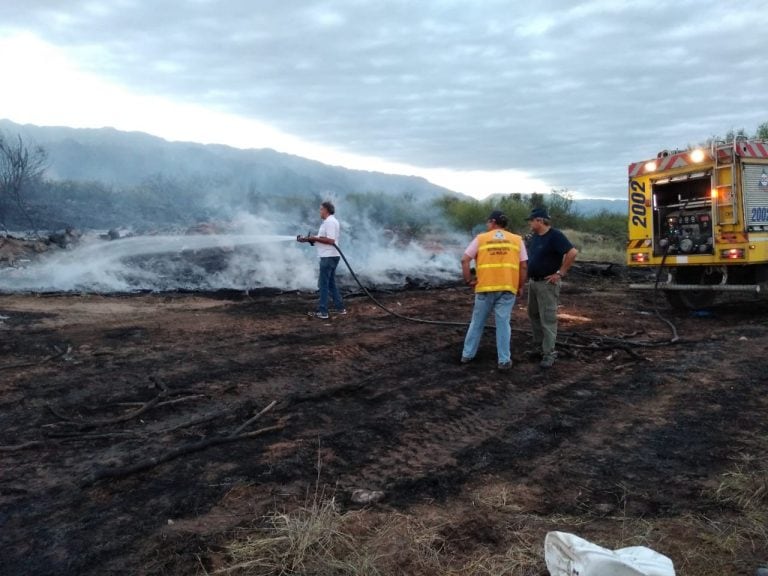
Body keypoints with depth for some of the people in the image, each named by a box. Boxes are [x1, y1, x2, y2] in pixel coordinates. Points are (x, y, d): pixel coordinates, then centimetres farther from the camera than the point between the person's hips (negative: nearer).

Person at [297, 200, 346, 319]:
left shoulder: (330, 222, -15)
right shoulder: (329, 221, 18)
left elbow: (330, 240, -23)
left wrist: (314, 238, -17)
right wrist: (308, 239, 9)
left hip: (328, 257, -10)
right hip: (329, 256, 10)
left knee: (323, 284, -6)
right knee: (331, 283, 15)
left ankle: (322, 312, -2)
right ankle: (340, 308, 19)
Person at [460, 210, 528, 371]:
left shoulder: (481, 238, 4)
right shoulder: (516, 240, 7)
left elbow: (465, 260, -3)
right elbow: (524, 266, 4)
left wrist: (468, 280, 4)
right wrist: (520, 287, 12)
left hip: (485, 287, 0)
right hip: (507, 287, 0)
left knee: (477, 322, 13)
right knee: (503, 323, 5)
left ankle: (467, 354, 22)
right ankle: (504, 360, 8)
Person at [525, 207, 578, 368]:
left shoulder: (555, 236, -16)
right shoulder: (535, 236, 9)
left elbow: (572, 253, -24)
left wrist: (560, 273, -21)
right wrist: (530, 272, 14)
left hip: (547, 283, -9)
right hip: (533, 282, 9)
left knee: (548, 319, -5)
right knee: (533, 314, 17)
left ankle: (549, 353, 0)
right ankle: (538, 345, 32)